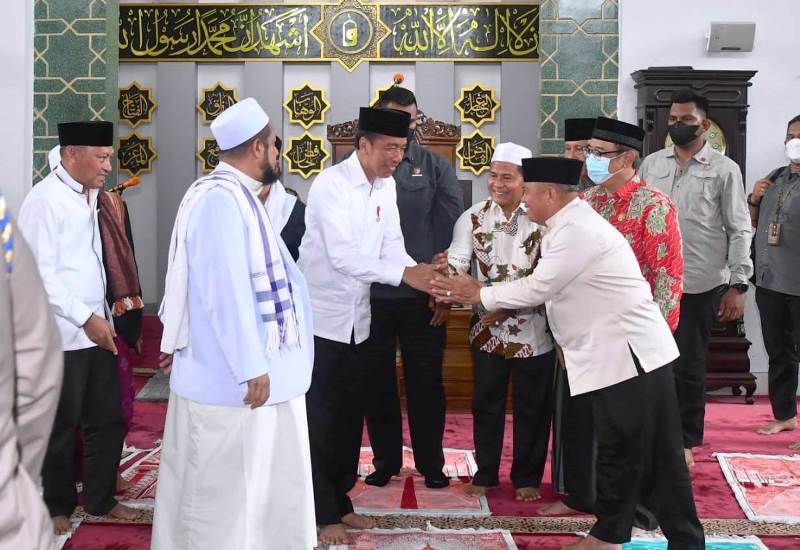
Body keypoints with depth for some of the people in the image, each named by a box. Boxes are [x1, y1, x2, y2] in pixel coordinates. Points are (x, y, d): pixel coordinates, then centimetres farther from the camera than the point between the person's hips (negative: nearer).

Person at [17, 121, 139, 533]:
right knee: (60, 427, 9)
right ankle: (57, 505, 27)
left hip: (96, 328, 7)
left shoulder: (91, 195, 10)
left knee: (107, 420, 13)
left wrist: (101, 316, 10)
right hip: (62, 336, -7)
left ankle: (100, 499, 29)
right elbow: (41, 274, -18)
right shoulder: (44, 199, -14)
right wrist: (85, 318, -19)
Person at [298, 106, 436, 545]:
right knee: (320, 419, 0)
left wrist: (423, 274, -19)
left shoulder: (386, 186, 6)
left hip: (357, 319, 7)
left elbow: (391, 245, -1)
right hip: (321, 317, -7)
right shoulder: (330, 184, -17)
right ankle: (322, 514, 11)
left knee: (349, 416, 14)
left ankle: (339, 501, 28)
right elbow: (342, 254, -27)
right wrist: (404, 273, -33)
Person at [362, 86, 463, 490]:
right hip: (370, 294, 0)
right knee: (377, 382, 11)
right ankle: (386, 459, 26)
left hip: (423, 296, 0)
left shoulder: (436, 167, 4)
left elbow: (451, 230, 0)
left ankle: (430, 462, 23)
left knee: (426, 382, 8)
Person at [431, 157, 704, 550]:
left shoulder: (577, 230, -19)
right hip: (611, 355, 10)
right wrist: (502, 302, 6)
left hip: (631, 354, -10)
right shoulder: (567, 225, 13)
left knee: (657, 456, -2)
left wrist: (479, 294, -6)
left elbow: (538, 287, -17)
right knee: (616, 451, 16)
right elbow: (546, 287, 15)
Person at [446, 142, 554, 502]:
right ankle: (485, 473, 31)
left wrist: (508, 305, -23)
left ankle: (527, 476, 28)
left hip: (533, 330, -2)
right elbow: (457, 261, -13)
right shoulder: (473, 218, -1)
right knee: (486, 403, 15)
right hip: (487, 328, 2)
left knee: (532, 406, 11)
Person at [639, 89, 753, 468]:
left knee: (688, 366, 5)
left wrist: (737, 285, -8)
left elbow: (739, 230, -2)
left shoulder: (724, 170, -1)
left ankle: (685, 441, 20)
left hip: (700, 284, -3)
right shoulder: (651, 164, 8)